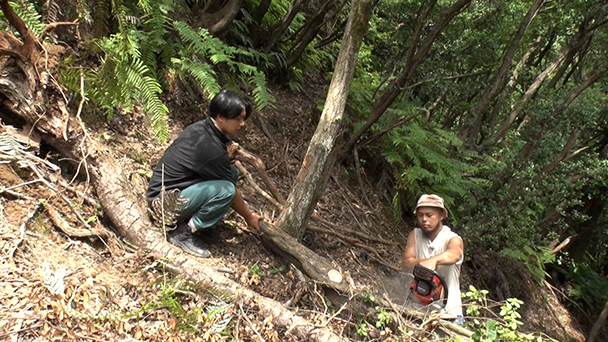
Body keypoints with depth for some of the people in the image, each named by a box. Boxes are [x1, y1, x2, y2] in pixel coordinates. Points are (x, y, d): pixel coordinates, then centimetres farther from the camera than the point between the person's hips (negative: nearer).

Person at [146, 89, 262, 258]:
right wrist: (249, 217, 2)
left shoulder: (200, 127, -1)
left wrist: (226, 152, -4)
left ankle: (197, 220, 8)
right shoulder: (212, 148, -26)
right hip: (165, 201, -9)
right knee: (226, 189, -27)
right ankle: (183, 232, -10)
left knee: (231, 172, 2)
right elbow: (231, 192, -14)